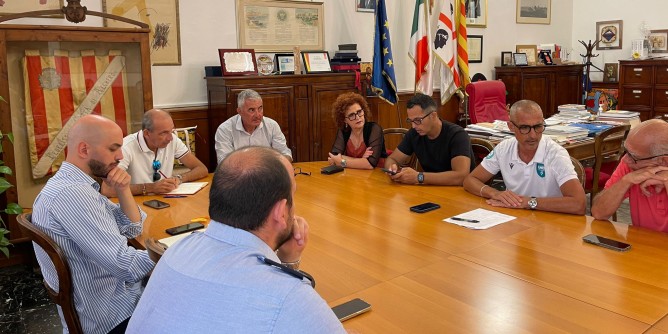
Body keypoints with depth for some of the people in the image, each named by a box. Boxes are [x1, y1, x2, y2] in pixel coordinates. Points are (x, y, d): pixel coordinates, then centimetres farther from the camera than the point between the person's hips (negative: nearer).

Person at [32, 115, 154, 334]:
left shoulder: (76, 186, 5)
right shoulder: (70, 193, -27)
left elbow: (133, 228, 8)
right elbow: (126, 265, -30)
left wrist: (123, 191, -8)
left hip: (115, 290, 9)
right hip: (112, 315, -9)